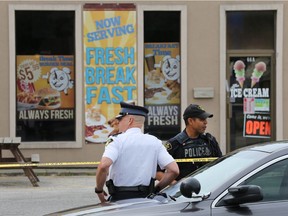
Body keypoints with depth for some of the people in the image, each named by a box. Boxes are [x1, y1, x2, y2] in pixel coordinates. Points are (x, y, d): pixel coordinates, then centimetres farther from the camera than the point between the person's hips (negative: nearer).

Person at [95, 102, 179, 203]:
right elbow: (174, 170, 1)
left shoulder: (117, 140, -4)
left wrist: (99, 190, -6)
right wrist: (155, 189, 12)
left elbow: (103, 166, -21)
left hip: (120, 198, -4)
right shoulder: (155, 142, 8)